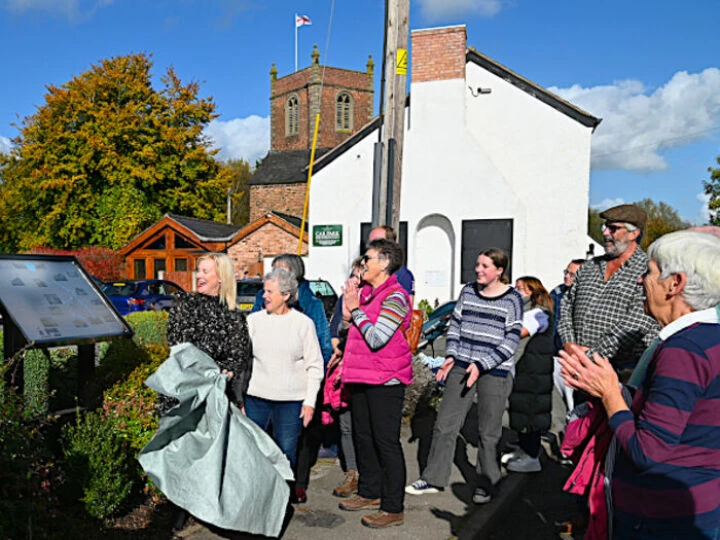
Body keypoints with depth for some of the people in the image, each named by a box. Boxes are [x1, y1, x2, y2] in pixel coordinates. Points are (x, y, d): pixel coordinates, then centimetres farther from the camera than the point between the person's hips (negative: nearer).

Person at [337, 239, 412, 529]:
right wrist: (349, 300, 12)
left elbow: (377, 339, -23)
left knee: (386, 441, -3)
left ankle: (393, 508, 9)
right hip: (362, 376, 9)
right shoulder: (365, 292, 13)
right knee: (363, 437, 18)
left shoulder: (395, 296, -14)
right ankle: (369, 493, 33)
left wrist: (355, 309, -13)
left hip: (385, 379, -9)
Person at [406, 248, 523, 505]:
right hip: (461, 367, 4)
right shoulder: (468, 291, 7)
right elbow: (455, 324, 14)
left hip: (495, 372, -4)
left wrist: (481, 365, -16)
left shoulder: (512, 299, -5)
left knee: (488, 433, 6)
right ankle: (433, 478, 19)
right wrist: (451, 355, 0)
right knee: (445, 423, 6)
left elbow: (511, 341, -9)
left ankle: (486, 484, 25)